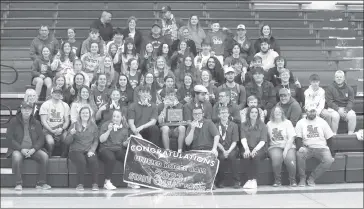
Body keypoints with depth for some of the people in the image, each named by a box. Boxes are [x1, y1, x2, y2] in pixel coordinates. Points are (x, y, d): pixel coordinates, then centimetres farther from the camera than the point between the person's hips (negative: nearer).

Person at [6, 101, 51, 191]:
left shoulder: (36, 123, 10)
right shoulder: (14, 121, 2)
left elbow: (41, 138, 6)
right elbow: (9, 137, -4)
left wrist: (33, 149, -12)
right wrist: (21, 149, -15)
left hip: (32, 149, 3)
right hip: (18, 149, -3)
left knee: (44, 156, -25)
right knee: (16, 157, -36)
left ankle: (41, 183, -16)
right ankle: (18, 183, -24)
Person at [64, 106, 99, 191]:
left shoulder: (94, 126, 13)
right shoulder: (74, 125, 7)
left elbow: (96, 141, 9)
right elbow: (67, 141, 2)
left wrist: (92, 150, -9)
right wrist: (71, 134, -19)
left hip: (89, 151, 1)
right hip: (76, 150, -1)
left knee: (93, 160, -30)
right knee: (82, 161, -33)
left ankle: (95, 184, -22)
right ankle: (80, 184, -22)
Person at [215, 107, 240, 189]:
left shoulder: (233, 125, 6)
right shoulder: (216, 126, 8)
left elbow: (234, 141, -1)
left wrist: (229, 151, -17)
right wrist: (223, 151, -15)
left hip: (232, 149, 0)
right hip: (220, 150, 0)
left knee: (232, 156, -32)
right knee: (221, 157, -32)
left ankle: (236, 181, -23)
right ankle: (220, 181, -15)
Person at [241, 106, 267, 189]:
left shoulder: (262, 125, 8)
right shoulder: (243, 125, 11)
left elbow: (263, 141, -3)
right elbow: (243, 139, -3)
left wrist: (255, 149, -21)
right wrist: (246, 149, -23)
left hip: (259, 149, -1)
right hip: (247, 149, 1)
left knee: (256, 155, -34)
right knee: (247, 156, -33)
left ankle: (254, 180, -31)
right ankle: (250, 179, -30)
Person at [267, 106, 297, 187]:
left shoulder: (287, 122, 7)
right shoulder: (269, 124, 12)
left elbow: (291, 138, -4)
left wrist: (286, 150, -14)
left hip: (288, 146, 0)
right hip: (275, 147, 0)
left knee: (290, 159, -33)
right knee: (277, 157, -35)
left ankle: (292, 179, -10)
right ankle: (277, 180, -16)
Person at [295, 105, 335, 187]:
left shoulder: (322, 122, 9)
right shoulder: (301, 123, 6)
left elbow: (329, 138, 9)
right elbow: (298, 138, -2)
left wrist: (331, 152, 2)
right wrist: (300, 147, -23)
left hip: (321, 147, 1)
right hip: (307, 148, -1)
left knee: (329, 160, -29)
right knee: (299, 153, -35)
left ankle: (312, 178, -14)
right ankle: (302, 178, -18)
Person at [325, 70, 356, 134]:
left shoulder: (349, 88, 10)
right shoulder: (330, 88, 2)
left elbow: (351, 102, 4)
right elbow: (329, 102, -6)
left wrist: (346, 110, -15)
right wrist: (338, 110, -19)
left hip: (346, 109, 3)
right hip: (333, 108, -3)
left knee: (352, 115, -28)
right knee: (335, 116, -35)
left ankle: (350, 134, -18)